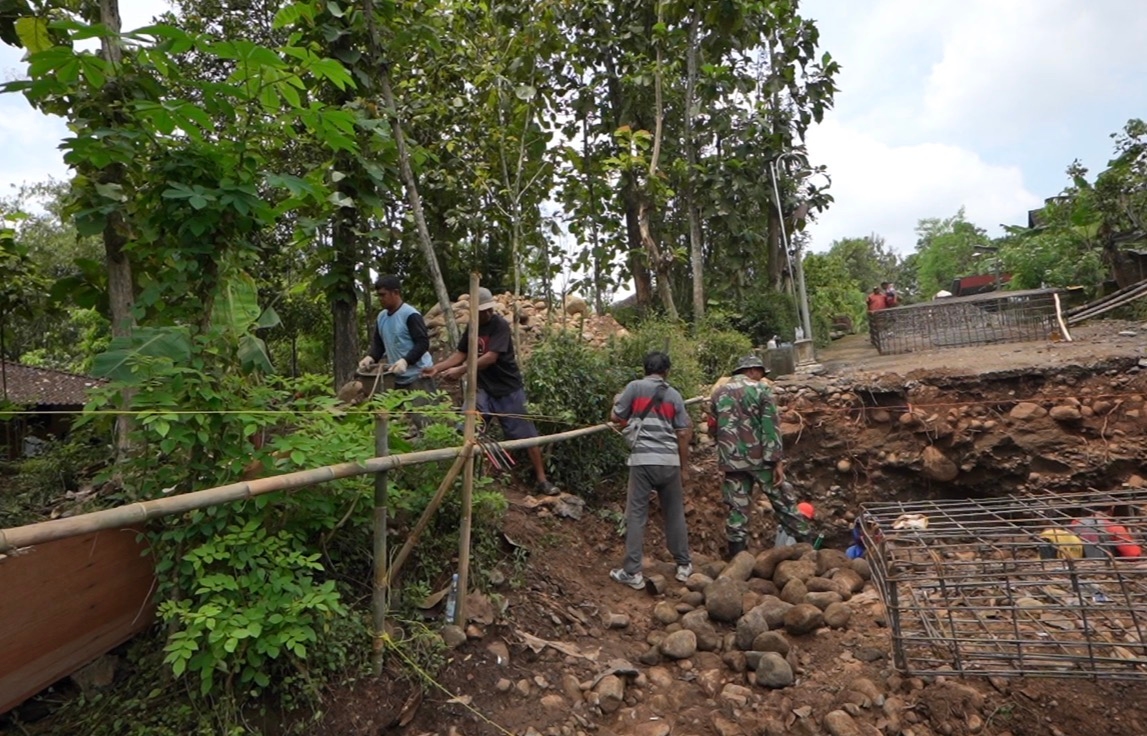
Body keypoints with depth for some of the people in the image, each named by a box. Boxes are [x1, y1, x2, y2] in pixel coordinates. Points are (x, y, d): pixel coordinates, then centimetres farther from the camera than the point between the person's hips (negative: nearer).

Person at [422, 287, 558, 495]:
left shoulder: (500, 325, -16)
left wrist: (462, 370, -28)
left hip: (508, 390, -5)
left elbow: (491, 357, -25)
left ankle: (542, 480, 10)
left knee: (526, 435, -1)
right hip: (483, 389, 6)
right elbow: (460, 353, 7)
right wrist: (437, 368, -6)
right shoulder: (472, 327, 6)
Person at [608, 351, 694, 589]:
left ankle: (632, 572, 6)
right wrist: (684, 468, 14)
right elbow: (683, 434, 6)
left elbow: (615, 417, 5)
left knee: (636, 515, 3)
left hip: (643, 460, -3)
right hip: (669, 461, 3)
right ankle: (684, 565, 28)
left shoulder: (635, 387, 0)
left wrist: (616, 401, 26)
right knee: (674, 514, 16)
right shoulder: (674, 395, 8)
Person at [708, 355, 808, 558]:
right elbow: (771, 426, -10)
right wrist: (778, 460, -11)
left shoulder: (718, 393, 10)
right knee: (783, 501, 10)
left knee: (737, 508, 6)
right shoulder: (761, 389, -1)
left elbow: (713, 429, 13)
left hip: (732, 461, 3)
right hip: (761, 458, -3)